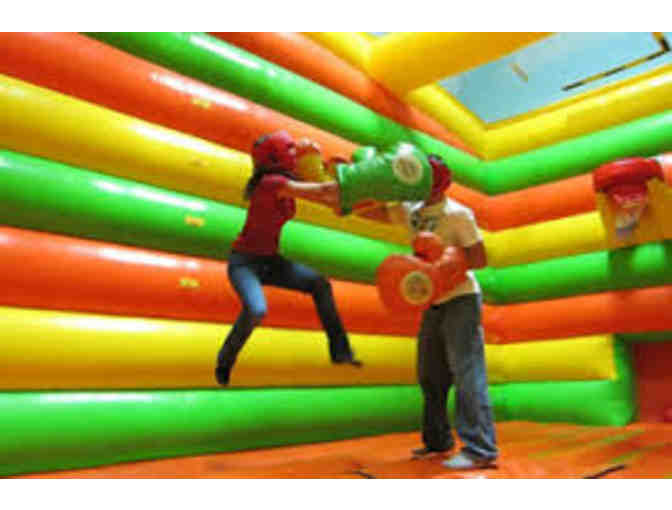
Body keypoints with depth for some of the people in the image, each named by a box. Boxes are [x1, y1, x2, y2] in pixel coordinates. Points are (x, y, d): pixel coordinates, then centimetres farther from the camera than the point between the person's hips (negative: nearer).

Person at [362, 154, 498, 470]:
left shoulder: (458, 214, -10)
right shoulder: (411, 212, 9)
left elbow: (480, 259, -12)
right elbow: (370, 212, 11)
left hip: (461, 300, -7)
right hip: (433, 304, 8)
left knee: (467, 375, -9)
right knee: (430, 377, 13)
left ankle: (481, 450, -2)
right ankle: (437, 441, 27)